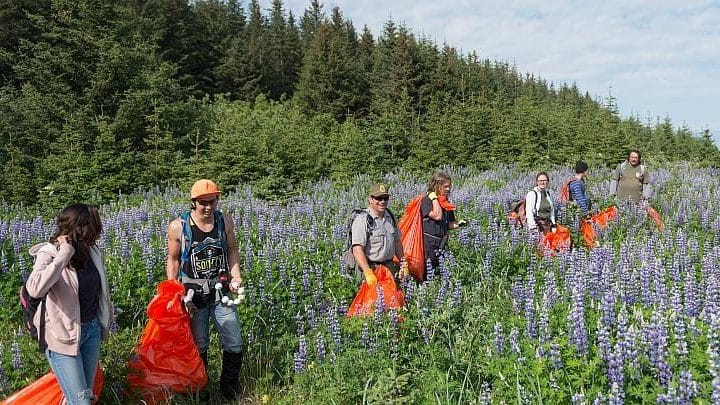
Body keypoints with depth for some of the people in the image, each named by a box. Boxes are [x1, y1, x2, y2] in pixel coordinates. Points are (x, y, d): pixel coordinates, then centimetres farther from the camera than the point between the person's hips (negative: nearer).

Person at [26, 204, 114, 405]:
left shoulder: (93, 251, -3)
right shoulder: (49, 254, -18)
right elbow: (35, 289, -38)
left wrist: (106, 317, 20)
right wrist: (64, 254, -32)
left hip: (92, 330, 6)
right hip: (63, 337, -5)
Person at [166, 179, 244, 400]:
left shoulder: (225, 220, -4)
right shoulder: (178, 227, -10)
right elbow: (173, 260, 1)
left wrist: (236, 275, -5)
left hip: (221, 290, 2)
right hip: (192, 292, -2)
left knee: (234, 344, 5)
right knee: (198, 346, 11)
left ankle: (230, 389, 26)